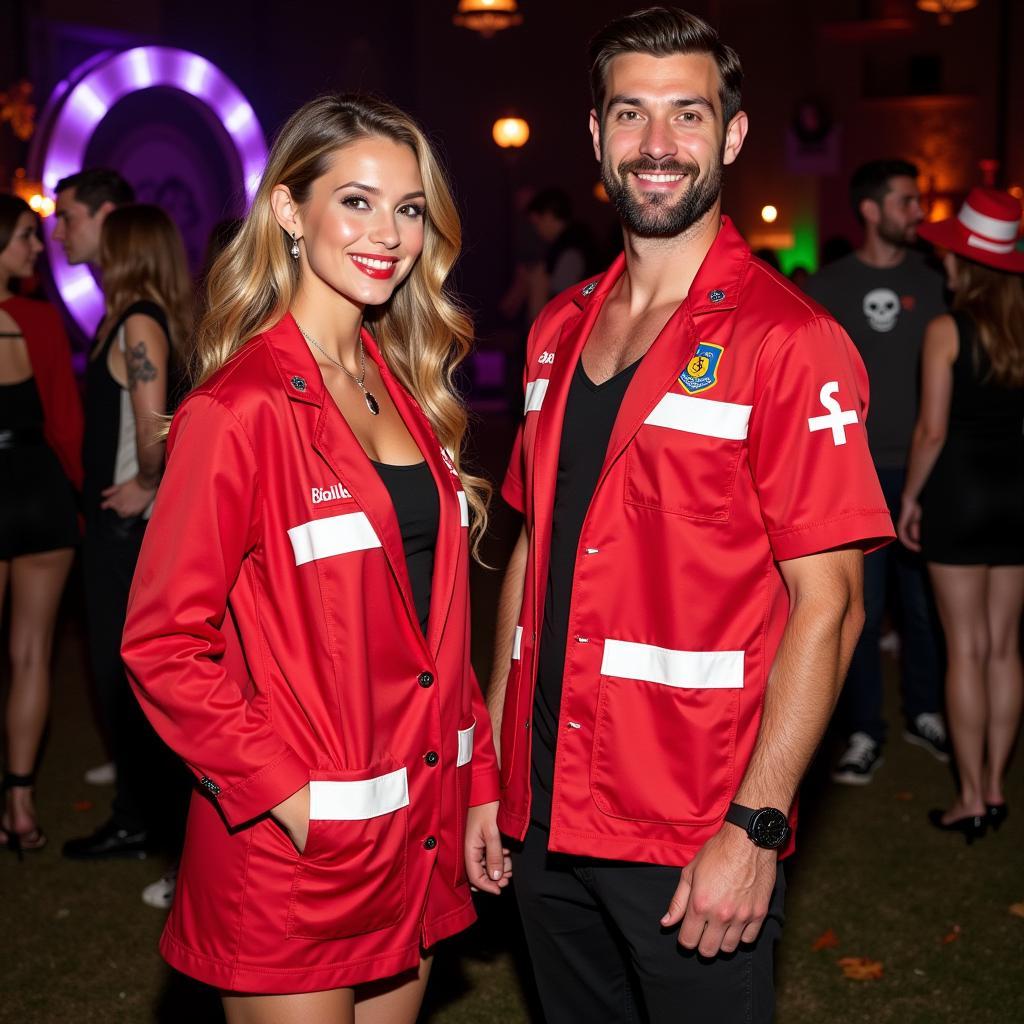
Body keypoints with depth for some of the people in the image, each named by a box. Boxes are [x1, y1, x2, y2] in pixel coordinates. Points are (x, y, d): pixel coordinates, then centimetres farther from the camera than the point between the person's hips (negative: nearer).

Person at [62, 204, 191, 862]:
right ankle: (159, 805, 28)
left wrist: (144, 484, -15)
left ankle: (139, 821, 10)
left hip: (128, 519, -9)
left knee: (123, 669, 0)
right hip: (144, 517, 9)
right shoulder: (165, 321, 10)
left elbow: (153, 424, -29)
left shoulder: (138, 324, -17)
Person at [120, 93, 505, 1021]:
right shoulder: (240, 411, -15)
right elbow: (163, 645, -15)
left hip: (419, 836, 7)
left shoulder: (406, 391, 7)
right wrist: (289, 795, -19)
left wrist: (477, 790, 9)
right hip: (295, 850, -7)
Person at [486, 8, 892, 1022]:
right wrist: (490, 743, 9)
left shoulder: (788, 340, -11)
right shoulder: (560, 329, 9)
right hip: (542, 815, 6)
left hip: (696, 843, -6)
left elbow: (827, 605, -14)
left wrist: (755, 827, -19)